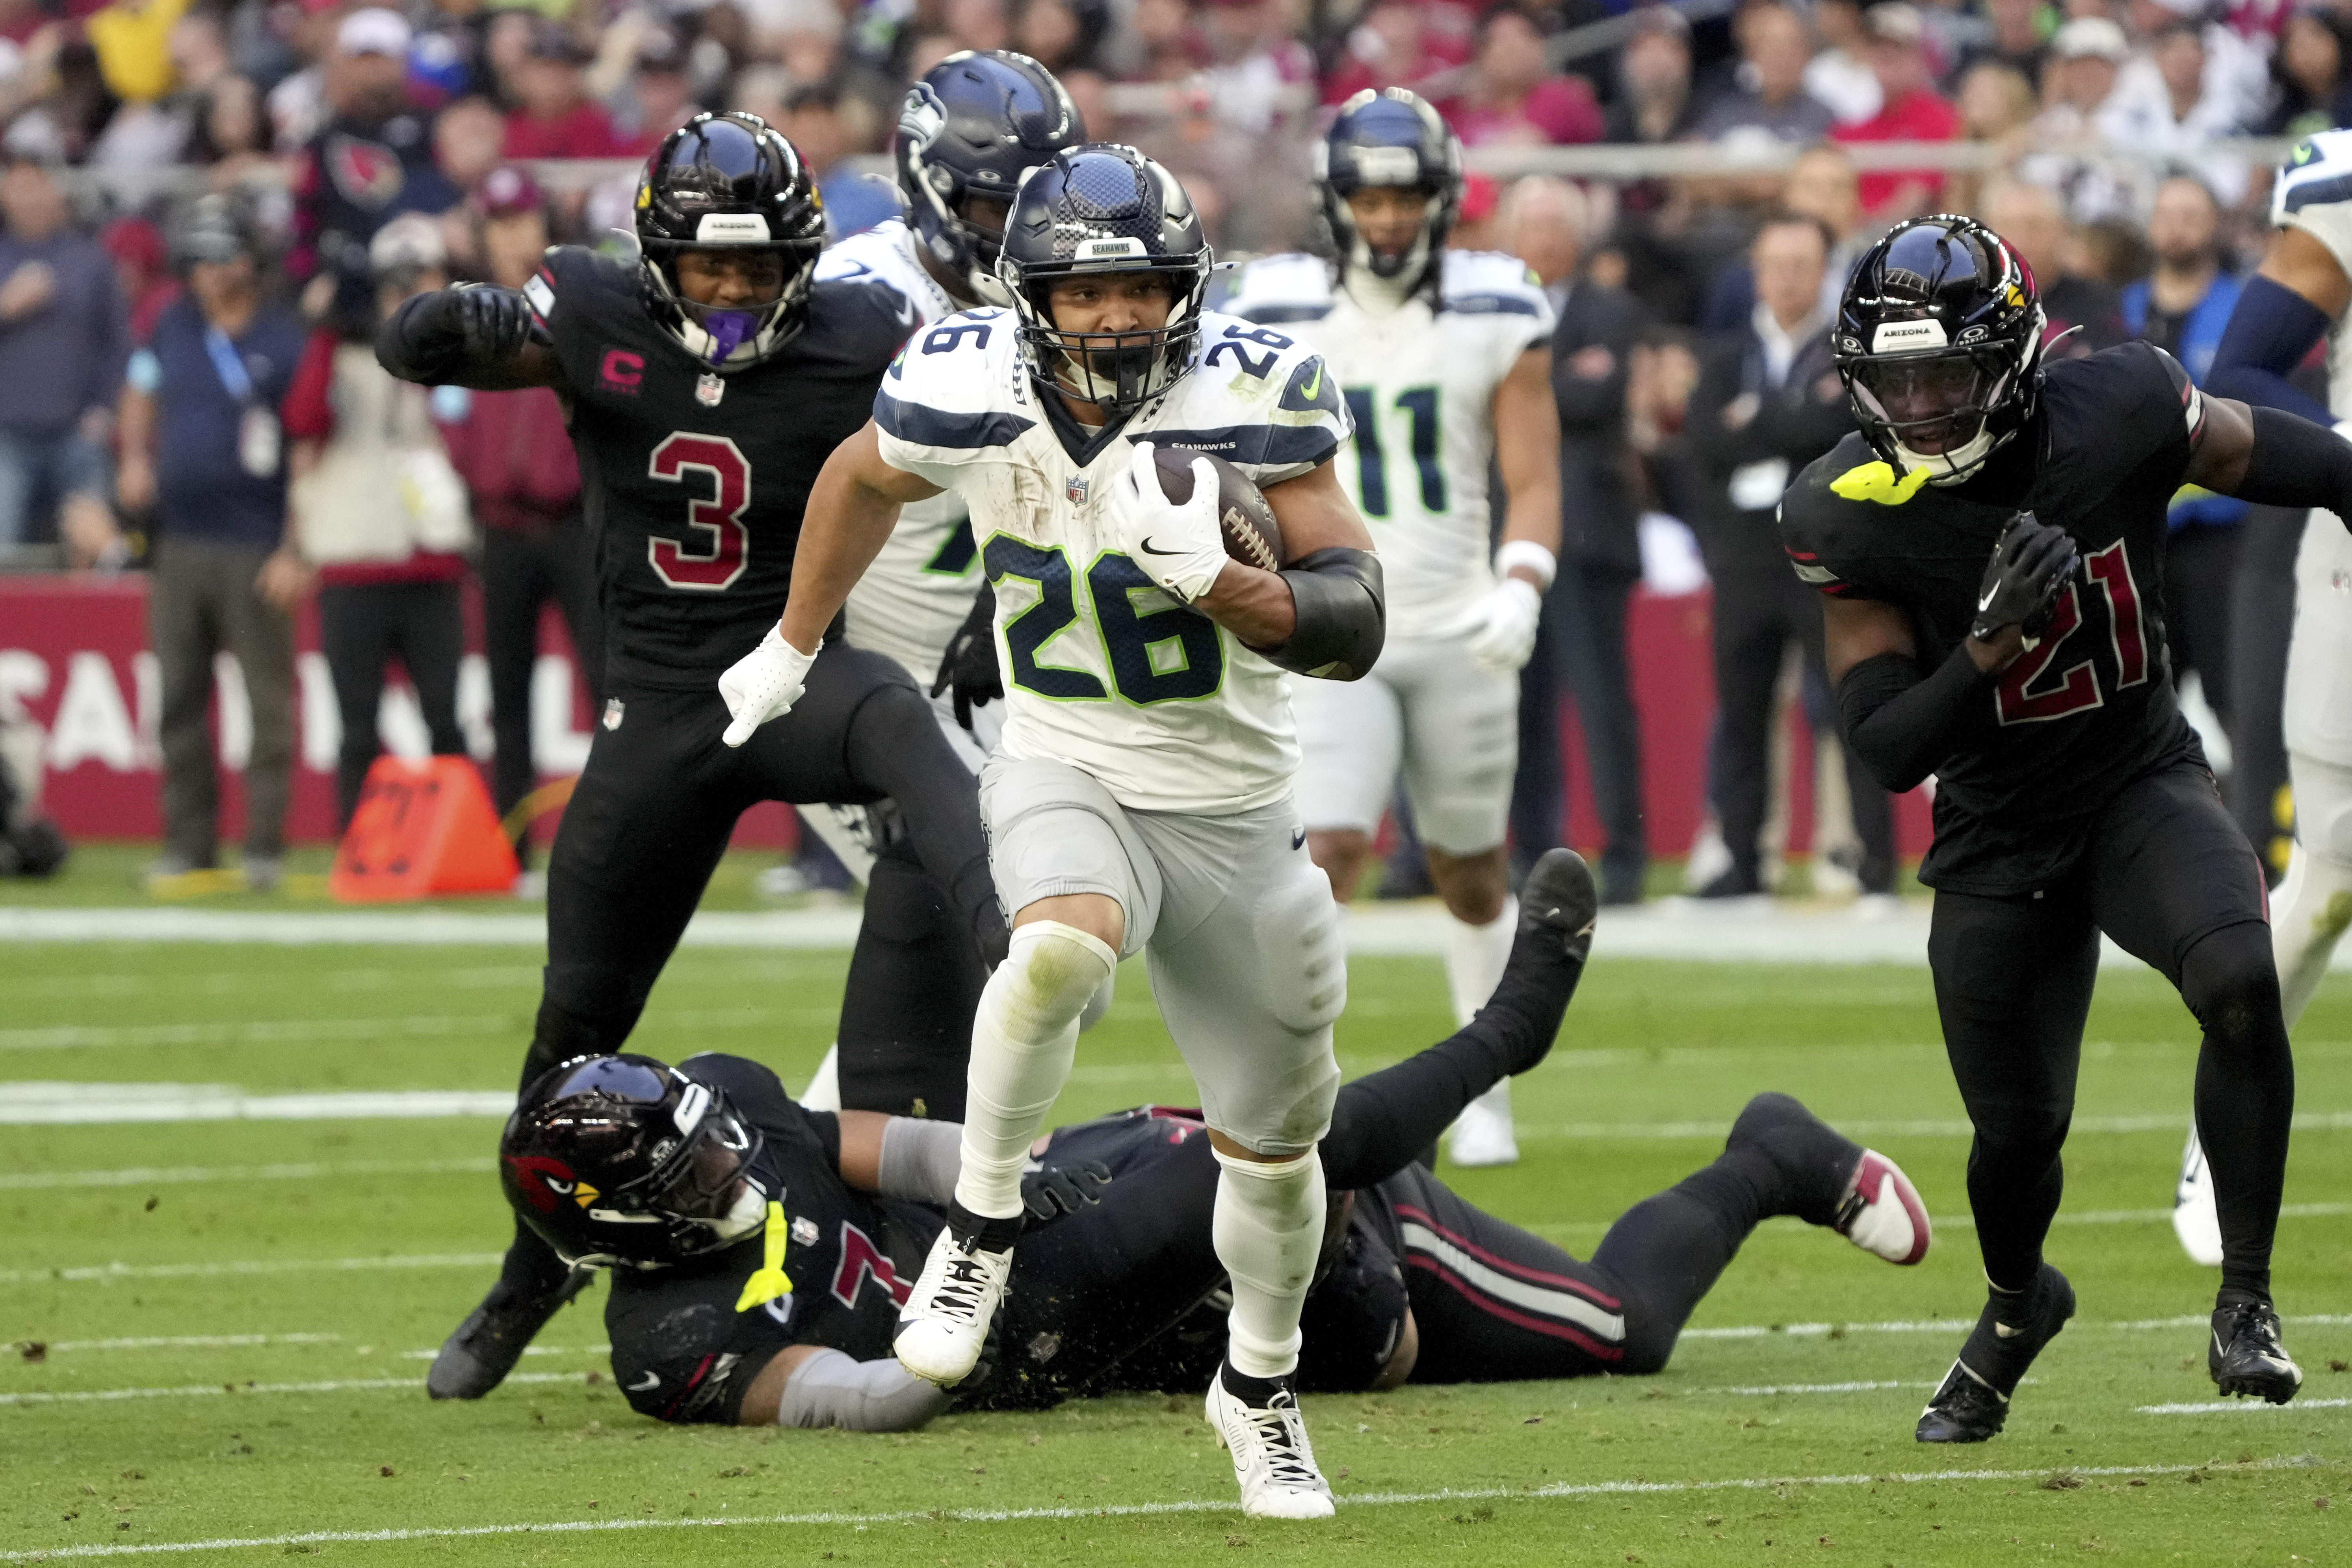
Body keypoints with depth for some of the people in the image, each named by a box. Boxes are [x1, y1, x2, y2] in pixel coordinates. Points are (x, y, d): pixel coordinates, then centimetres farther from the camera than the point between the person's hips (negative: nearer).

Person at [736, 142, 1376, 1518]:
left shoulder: (1255, 399, -19)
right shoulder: (970, 390, -13)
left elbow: (1355, 626, -19)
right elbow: (866, 478, 11)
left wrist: (1214, 581, -37)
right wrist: (793, 645, 23)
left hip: (1234, 806, 1)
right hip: (1063, 778, -1)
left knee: (1275, 1135, 13)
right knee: (1063, 948, -36)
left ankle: (1260, 1389, 40)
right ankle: (985, 1225, -12)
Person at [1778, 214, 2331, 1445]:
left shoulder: (2119, 415, -20)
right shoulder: (1851, 520, -19)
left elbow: (2306, 468, -4)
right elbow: (1887, 751, -18)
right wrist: (1990, 645, -34)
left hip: (2143, 786, -1)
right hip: (1998, 842, 1)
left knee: (2241, 985, -30)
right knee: (2017, 1128, 6)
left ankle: (2245, 1303, -14)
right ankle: (2017, 1308, 43)